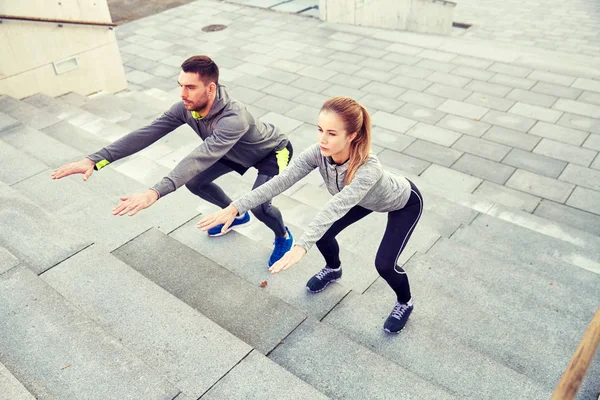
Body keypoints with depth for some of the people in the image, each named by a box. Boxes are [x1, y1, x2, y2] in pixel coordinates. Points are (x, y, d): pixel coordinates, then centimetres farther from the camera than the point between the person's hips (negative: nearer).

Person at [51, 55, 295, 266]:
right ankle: (237, 216, 32)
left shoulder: (233, 118, -45)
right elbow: (146, 134, -26)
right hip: (238, 152, 7)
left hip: (273, 151, -7)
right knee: (195, 182, 6)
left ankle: (283, 237, 10)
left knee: (257, 205, -27)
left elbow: (200, 158, -58)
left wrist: (155, 193, -69)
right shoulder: (186, 108, -22)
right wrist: (95, 160, -35)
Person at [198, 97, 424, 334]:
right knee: (322, 233, 0)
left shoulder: (368, 170, -46)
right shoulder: (319, 153, -30)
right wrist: (236, 207, -46)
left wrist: (301, 247, -70)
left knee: (384, 264, -13)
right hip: (367, 199, 6)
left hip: (405, 203, -5)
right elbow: (280, 181, -37)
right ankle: (333, 269, 36)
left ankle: (405, 303, 22)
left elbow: (335, 208, -58)